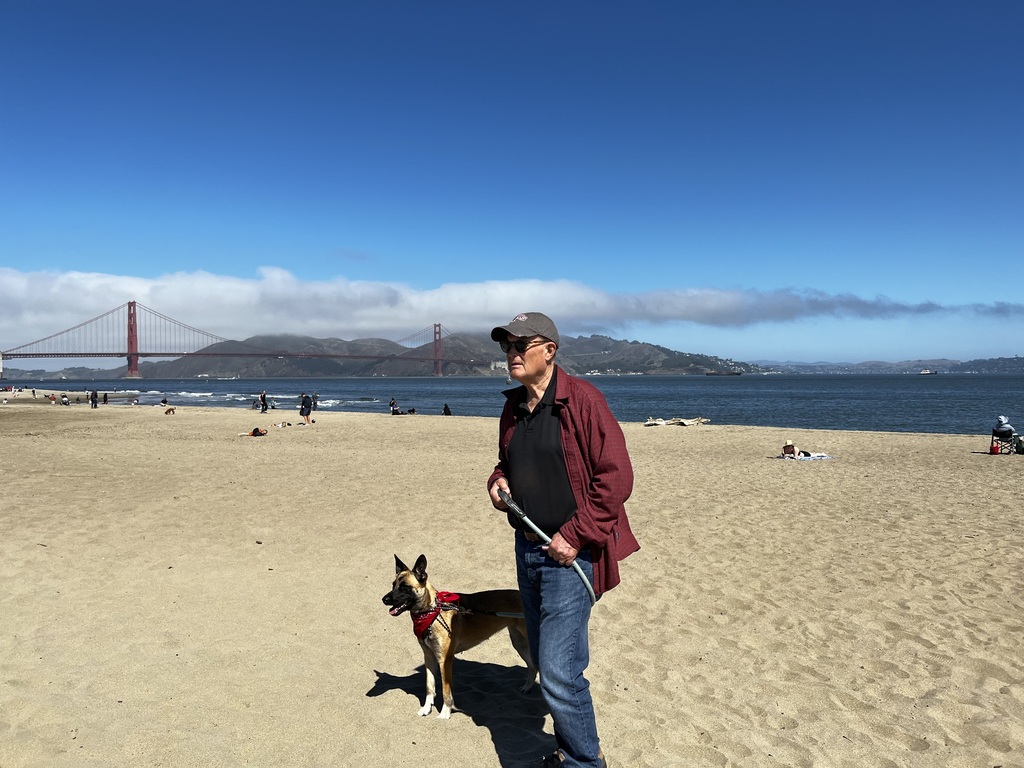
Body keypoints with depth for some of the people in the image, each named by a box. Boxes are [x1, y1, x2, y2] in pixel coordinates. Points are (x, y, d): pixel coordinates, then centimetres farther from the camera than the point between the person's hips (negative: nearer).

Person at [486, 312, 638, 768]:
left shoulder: (582, 399, -14)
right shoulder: (512, 408, 9)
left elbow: (617, 476, -16)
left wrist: (575, 536, -17)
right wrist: (497, 481, 2)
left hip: (569, 552, -8)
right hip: (527, 547, 8)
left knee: (559, 673, -8)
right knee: (546, 663, 17)